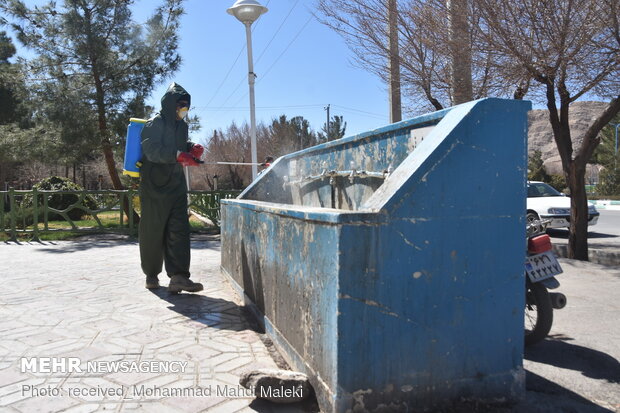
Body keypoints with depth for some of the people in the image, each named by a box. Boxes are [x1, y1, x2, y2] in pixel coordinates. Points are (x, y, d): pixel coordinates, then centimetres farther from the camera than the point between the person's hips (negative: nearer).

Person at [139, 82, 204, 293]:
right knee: (153, 230, 2)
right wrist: (178, 155, -33)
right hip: (154, 185, -6)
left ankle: (178, 276, -10)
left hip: (176, 185, 6)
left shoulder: (182, 125, 14)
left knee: (179, 229, -6)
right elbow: (151, 151, -21)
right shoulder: (154, 124, -8)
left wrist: (192, 149, 4)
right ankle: (151, 274, 17)